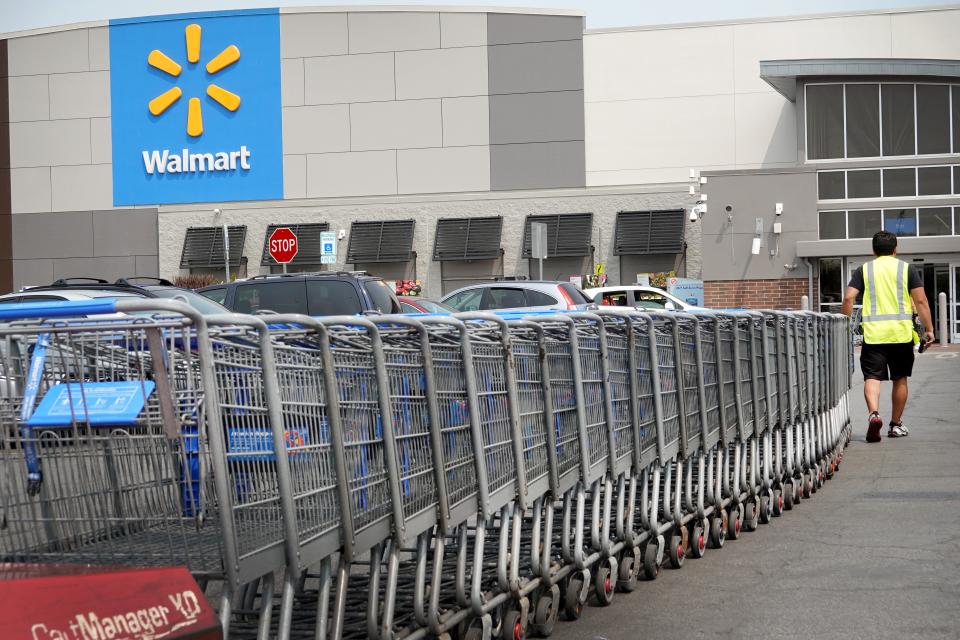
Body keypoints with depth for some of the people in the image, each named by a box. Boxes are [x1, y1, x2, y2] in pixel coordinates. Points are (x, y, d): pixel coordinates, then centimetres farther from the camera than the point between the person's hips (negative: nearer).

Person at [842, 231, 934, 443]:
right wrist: (929, 329, 4)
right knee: (900, 379, 13)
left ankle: (874, 414, -29)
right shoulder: (906, 269, 5)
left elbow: (848, 298, -3)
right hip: (901, 333, 1)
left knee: (872, 377, -3)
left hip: (873, 333, -1)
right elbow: (921, 301, -1)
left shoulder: (864, 270, 7)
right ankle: (896, 425, 20)